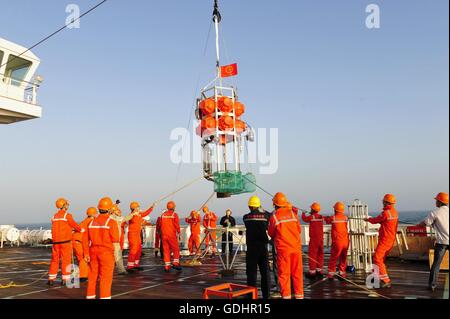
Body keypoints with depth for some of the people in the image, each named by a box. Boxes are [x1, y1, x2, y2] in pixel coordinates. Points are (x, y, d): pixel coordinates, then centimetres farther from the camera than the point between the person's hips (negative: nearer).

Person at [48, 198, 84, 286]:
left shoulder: (54, 217, 11)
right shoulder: (67, 215, -9)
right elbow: (75, 225, -3)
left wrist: (70, 229, 26)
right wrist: (82, 230, 15)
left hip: (56, 241, 6)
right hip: (65, 241, -6)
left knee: (55, 260, 12)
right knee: (66, 260, 1)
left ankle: (51, 279, 13)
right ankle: (65, 279, 4)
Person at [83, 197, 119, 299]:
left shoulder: (92, 222, 4)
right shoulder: (111, 222, -12)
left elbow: (86, 239, 4)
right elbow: (115, 239, -14)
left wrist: (87, 253, 8)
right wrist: (114, 230, 3)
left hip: (93, 252, 5)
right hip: (106, 252, -5)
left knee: (93, 276, 15)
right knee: (106, 277, -1)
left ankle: (90, 296, 24)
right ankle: (104, 297, -1)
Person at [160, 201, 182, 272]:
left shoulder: (163, 215, 7)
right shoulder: (174, 214, -7)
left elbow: (161, 225, 10)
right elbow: (177, 225, -8)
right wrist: (179, 232, 8)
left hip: (164, 235, 4)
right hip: (172, 235, -4)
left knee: (166, 250, 8)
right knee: (176, 249, 6)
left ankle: (167, 266, 7)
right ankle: (175, 263, -4)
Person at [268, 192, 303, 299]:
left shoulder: (274, 216, -6)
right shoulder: (293, 213, 1)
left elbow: (271, 233, 5)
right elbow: (299, 229, 9)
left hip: (283, 248, -3)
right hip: (296, 246, 3)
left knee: (284, 273, 6)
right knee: (297, 272, 11)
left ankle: (286, 295, 9)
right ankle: (299, 295, 18)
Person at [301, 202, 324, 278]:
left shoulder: (311, 217, -10)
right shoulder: (321, 217, 4)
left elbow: (304, 219, 10)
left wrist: (303, 214, 28)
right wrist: (312, 214, 33)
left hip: (313, 238, -6)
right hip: (320, 238, 6)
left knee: (312, 254, -2)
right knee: (320, 253, 13)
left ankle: (312, 271, -1)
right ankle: (319, 269, 19)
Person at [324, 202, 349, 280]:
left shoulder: (333, 218, -8)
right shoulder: (345, 218, 3)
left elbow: (327, 220, 9)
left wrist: (326, 217, 33)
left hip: (337, 241, -3)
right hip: (346, 241, 3)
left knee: (333, 258, 4)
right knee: (343, 258, 15)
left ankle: (331, 273, 4)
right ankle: (342, 272, 20)